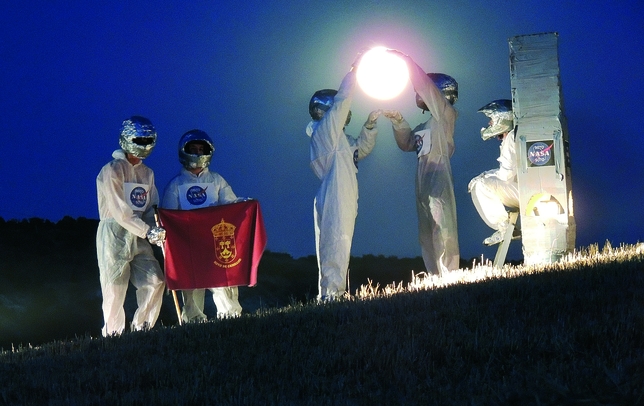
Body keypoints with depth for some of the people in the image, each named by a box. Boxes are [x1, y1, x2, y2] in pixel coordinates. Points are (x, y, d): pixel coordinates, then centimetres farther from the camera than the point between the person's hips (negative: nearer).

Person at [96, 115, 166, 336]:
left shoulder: (147, 173, 14)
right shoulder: (112, 171, -10)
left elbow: (151, 208, 13)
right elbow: (120, 212, -16)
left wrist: (155, 230, -8)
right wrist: (148, 231, -21)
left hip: (138, 237, 7)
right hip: (114, 236, -7)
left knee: (155, 282, -1)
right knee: (115, 289, -6)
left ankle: (141, 330, 9)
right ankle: (113, 336, 2)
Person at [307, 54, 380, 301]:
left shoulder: (338, 137, 22)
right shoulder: (325, 130, -5)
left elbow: (361, 150, 31)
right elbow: (342, 99, -9)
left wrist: (369, 126, 16)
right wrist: (355, 70, -3)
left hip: (344, 202, 10)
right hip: (334, 203, -10)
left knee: (338, 249, 8)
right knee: (335, 248, -14)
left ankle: (332, 295, 9)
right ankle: (331, 294, -17)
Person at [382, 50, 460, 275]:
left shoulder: (445, 114, -3)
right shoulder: (426, 126, 20)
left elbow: (424, 83, -11)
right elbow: (407, 143, 32)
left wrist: (403, 59, -5)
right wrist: (398, 122, 17)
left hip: (439, 184, -9)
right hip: (424, 187, 10)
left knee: (443, 237, -12)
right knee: (428, 240, 9)